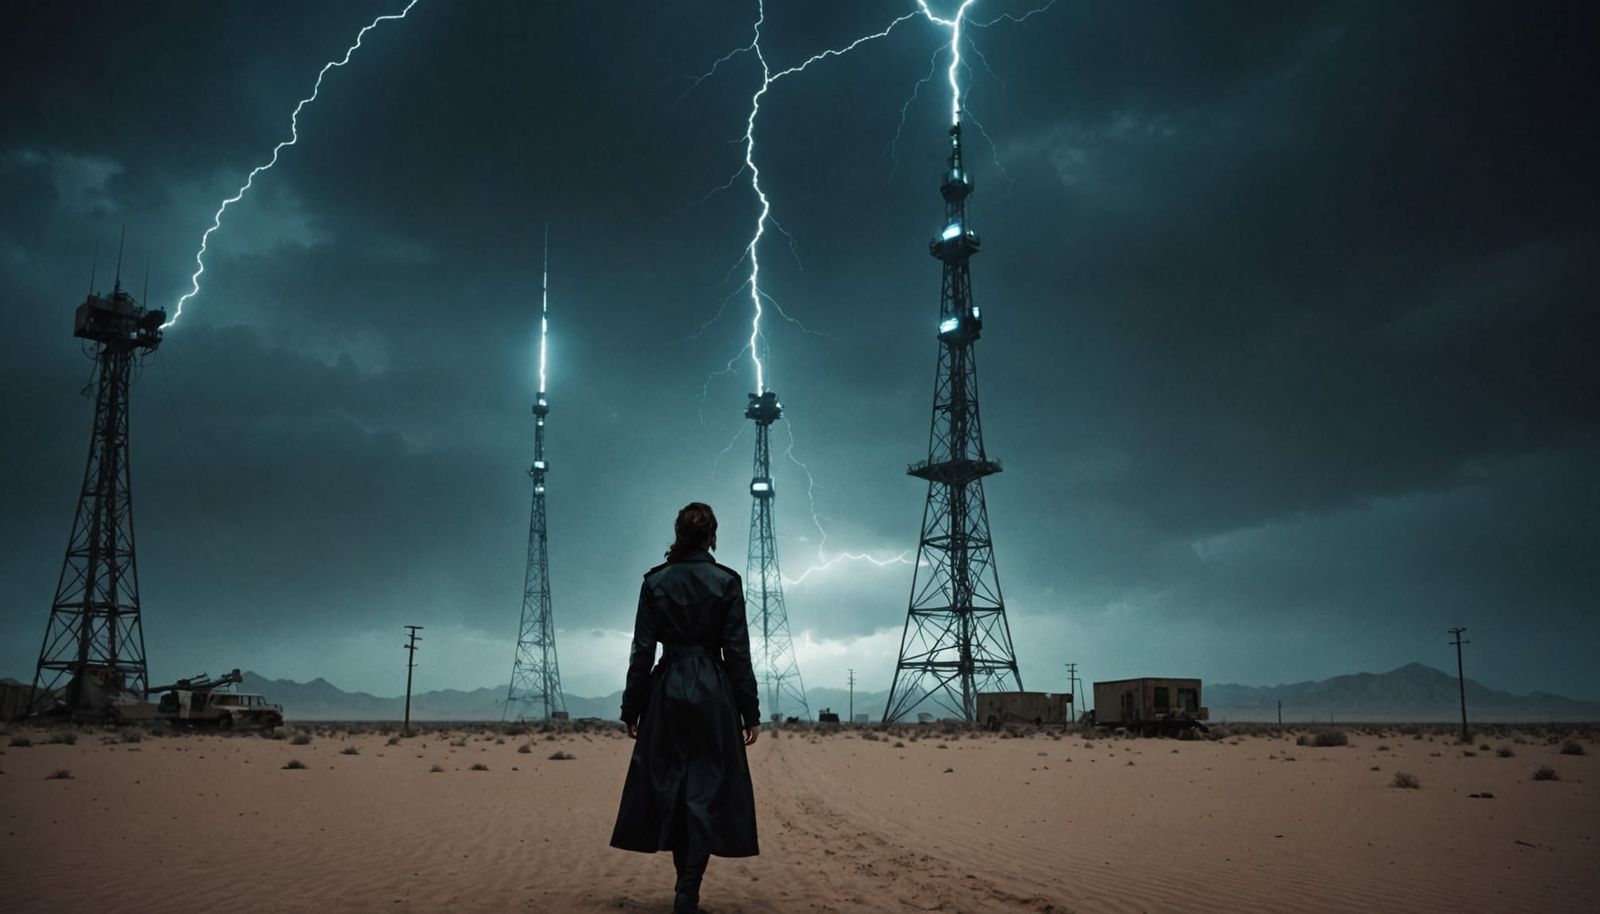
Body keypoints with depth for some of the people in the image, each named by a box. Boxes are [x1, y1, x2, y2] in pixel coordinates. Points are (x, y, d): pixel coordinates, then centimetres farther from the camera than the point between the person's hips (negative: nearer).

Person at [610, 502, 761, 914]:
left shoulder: (654, 581, 0)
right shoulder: (727, 582, -4)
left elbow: (642, 650, 0)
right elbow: (737, 652, -5)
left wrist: (631, 708, 7)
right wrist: (750, 712, 0)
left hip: (668, 690, 2)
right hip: (714, 693, -2)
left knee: (668, 785, 13)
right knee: (709, 787, 2)